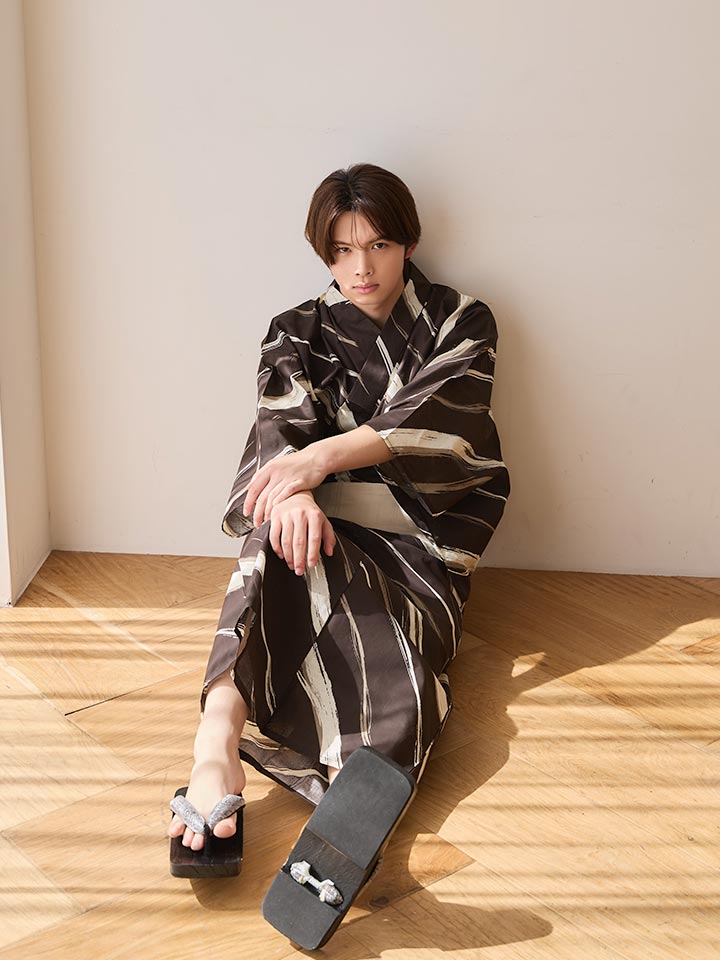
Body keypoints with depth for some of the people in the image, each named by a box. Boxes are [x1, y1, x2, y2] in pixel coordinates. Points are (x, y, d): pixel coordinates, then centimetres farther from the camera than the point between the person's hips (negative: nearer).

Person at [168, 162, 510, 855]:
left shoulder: (461, 324, 8)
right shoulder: (298, 333, 12)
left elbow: (433, 417, -13)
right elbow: (281, 423, -9)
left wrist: (325, 455, -30)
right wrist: (298, 493, -34)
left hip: (421, 539, 1)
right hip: (329, 529, 0)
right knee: (286, 527, -38)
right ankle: (219, 737, -57)